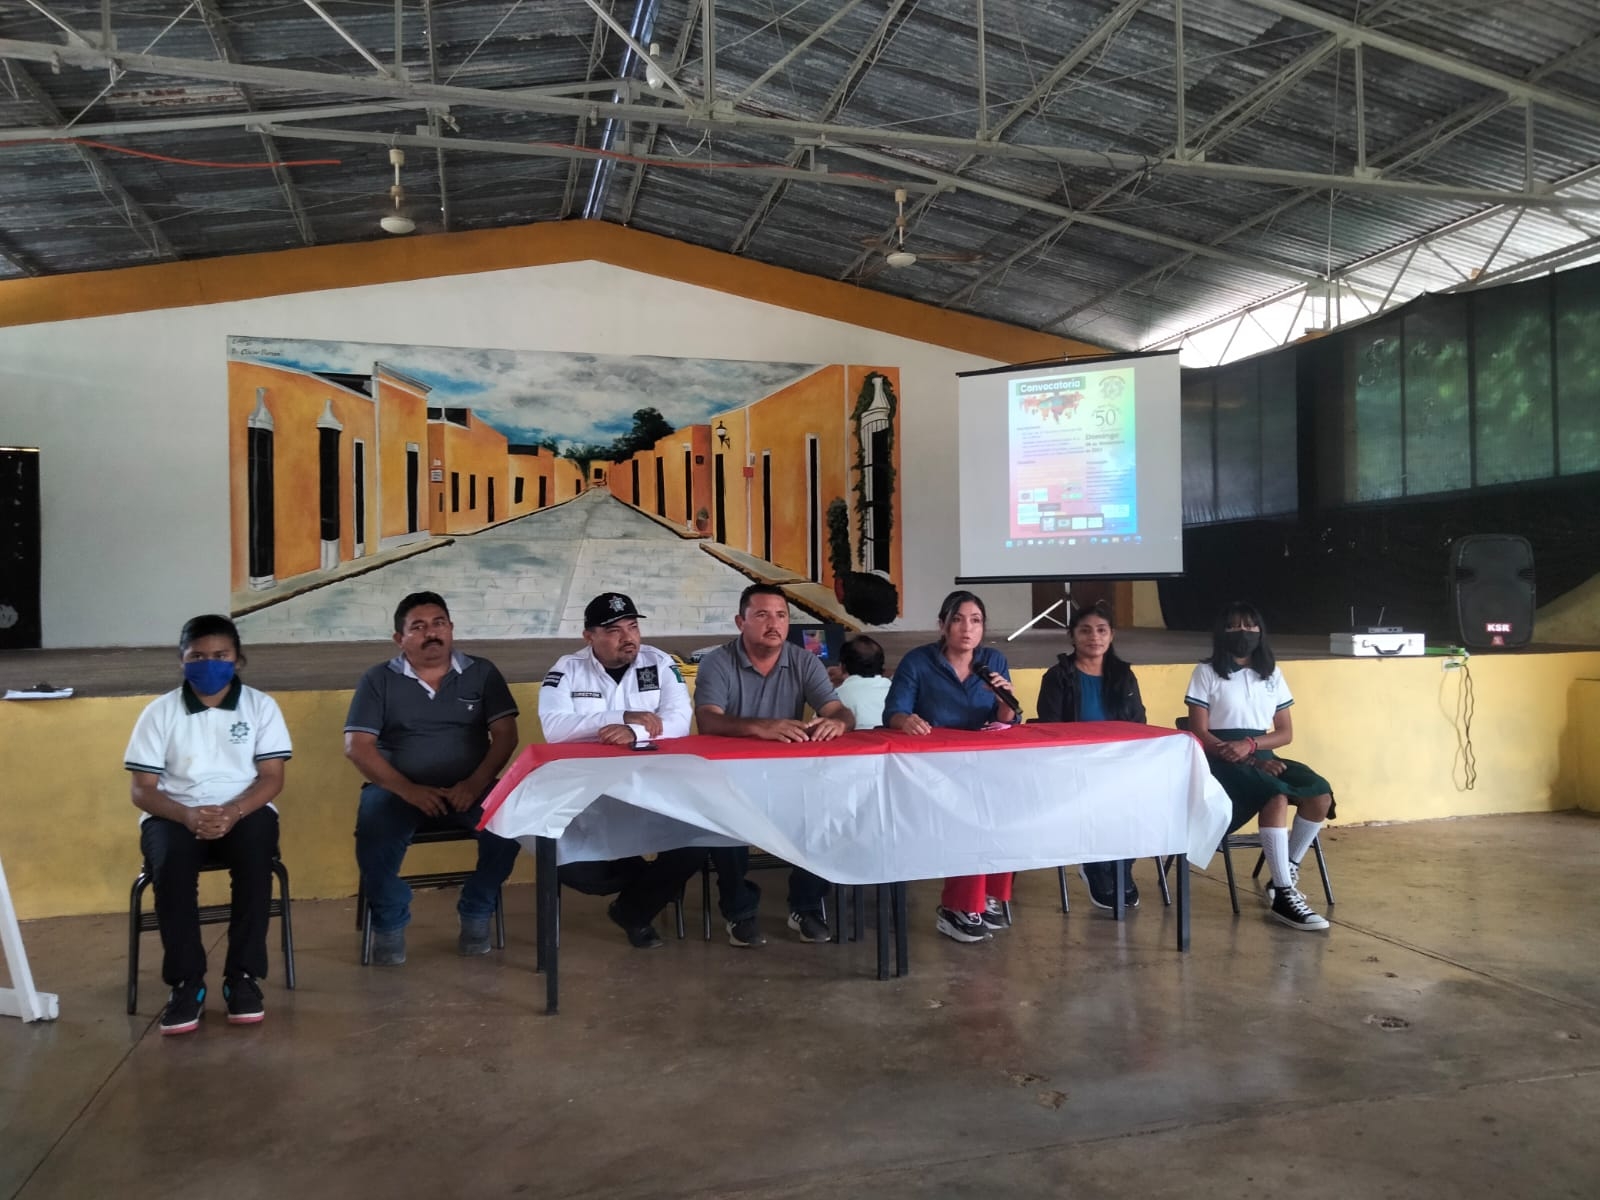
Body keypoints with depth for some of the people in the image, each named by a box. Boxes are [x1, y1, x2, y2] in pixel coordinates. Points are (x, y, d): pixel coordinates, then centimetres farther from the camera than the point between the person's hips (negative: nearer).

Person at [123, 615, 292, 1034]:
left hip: (245, 811, 0)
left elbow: (272, 778, -3)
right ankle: (186, 981, -19)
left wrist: (233, 812, -22)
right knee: (171, 861, -33)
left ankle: (244, 975, -20)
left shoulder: (261, 706, 3)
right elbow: (142, 790, -1)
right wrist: (188, 814, -21)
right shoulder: (159, 712, 3)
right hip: (175, 814, 1)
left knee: (256, 852, -33)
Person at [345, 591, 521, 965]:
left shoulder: (481, 672, 8)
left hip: (468, 789, 1)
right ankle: (390, 922, -1)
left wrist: (476, 784, -17)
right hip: (398, 790, 0)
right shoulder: (378, 680, 5)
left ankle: (476, 914, -2)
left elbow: (505, 736, 1)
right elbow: (357, 746, -4)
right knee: (374, 837, -32)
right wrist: (408, 790, -17)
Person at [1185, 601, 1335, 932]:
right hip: (1221, 760, -5)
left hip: (1261, 755, 5)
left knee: (1321, 794, -20)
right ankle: (1282, 894, -27)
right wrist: (1243, 758, -18)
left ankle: (1287, 872, -3)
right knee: (1277, 796, -32)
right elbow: (1199, 733, -7)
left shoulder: (1272, 674, 14)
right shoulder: (1206, 673, 0)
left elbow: (1286, 733, 9)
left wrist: (1249, 745, -13)